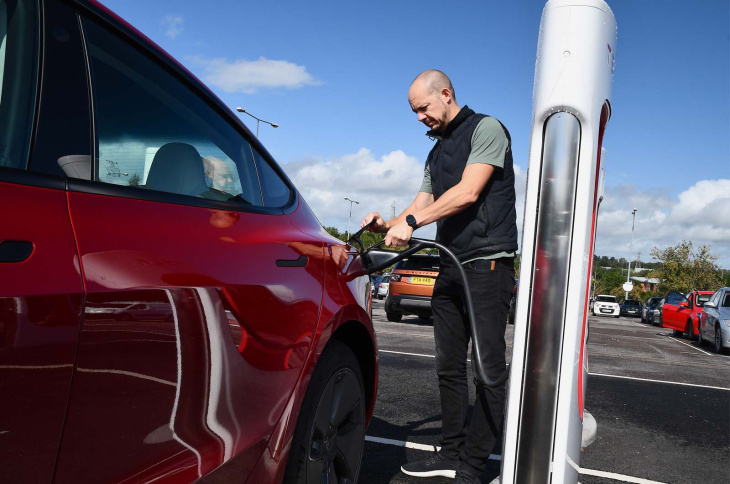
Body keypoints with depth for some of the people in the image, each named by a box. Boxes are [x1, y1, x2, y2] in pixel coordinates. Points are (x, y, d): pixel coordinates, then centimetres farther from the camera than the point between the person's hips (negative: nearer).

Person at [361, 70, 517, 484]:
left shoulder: (486, 129, -4)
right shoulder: (437, 152, 21)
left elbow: (468, 192, -17)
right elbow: (423, 205, 17)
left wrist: (410, 221, -20)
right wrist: (390, 225, -3)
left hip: (487, 263, -8)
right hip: (450, 267, 9)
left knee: (489, 366, -4)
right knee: (449, 366, 10)